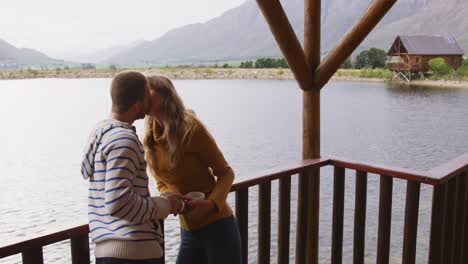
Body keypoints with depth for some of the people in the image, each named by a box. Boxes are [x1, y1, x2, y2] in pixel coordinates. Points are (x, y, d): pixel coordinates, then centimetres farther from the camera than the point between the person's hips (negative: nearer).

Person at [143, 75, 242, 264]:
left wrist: (211, 203, -26)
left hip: (218, 227, -5)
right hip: (188, 232, 5)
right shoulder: (149, 140, 1)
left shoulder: (190, 127, -15)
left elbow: (226, 172, -9)